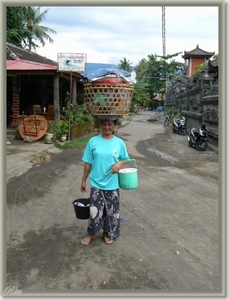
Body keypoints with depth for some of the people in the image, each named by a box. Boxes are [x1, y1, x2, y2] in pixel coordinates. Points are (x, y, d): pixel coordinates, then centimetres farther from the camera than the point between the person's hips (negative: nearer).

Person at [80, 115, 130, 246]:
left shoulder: (119, 143, -5)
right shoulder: (93, 141, -6)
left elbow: (126, 160, 6)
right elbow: (88, 163, 0)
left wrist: (120, 164, -17)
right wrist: (84, 180, 3)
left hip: (112, 185, 1)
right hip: (96, 183, -1)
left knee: (112, 210, 13)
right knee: (95, 210, 7)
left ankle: (107, 233, 36)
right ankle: (91, 234, 31)